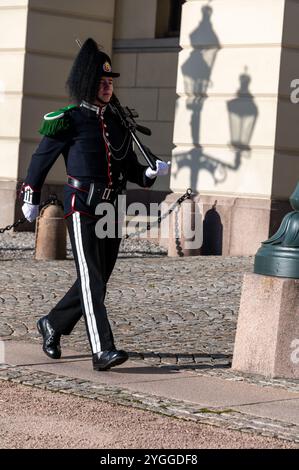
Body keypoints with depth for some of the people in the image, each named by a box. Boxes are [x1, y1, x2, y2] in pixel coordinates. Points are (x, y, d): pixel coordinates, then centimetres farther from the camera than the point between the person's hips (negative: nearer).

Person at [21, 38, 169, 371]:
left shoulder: (118, 122, 13)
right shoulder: (68, 120, -5)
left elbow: (130, 168, 18)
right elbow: (41, 158, 4)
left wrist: (151, 173, -3)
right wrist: (30, 199, 7)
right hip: (82, 207, -7)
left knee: (98, 279, 12)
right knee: (91, 279, -12)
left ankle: (52, 325, 32)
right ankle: (102, 350, -15)